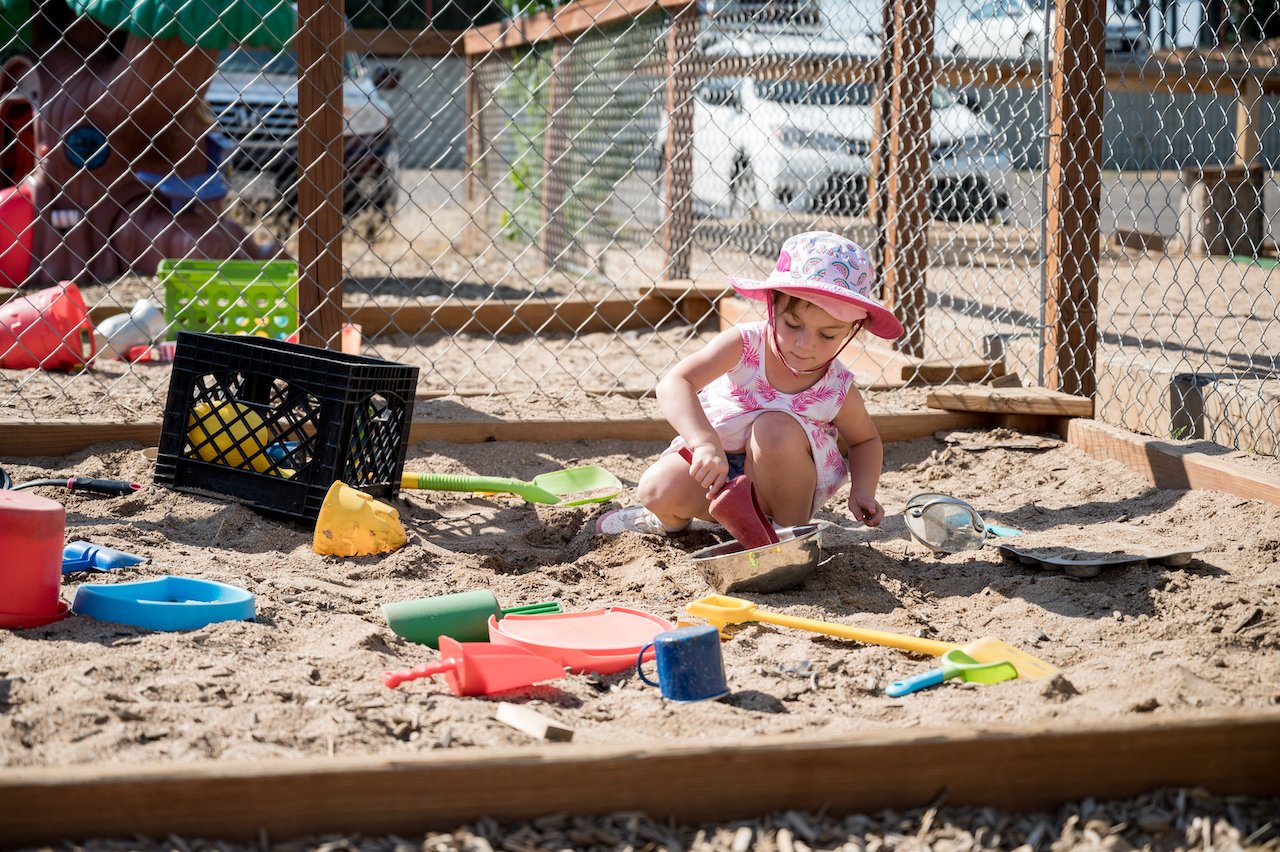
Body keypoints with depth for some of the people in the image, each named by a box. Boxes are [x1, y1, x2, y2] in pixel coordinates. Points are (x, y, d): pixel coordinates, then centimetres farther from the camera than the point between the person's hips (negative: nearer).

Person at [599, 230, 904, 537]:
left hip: (783, 484, -1)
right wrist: (706, 442, -52)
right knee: (659, 489, -25)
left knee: (776, 427, -31)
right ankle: (674, 520, 13)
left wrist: (862, 490, -15)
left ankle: (792, 528, -12)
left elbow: (866, 440, 6)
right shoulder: (742, 344, -22)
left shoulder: (838, 392, -16)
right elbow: (674, 385, -35)